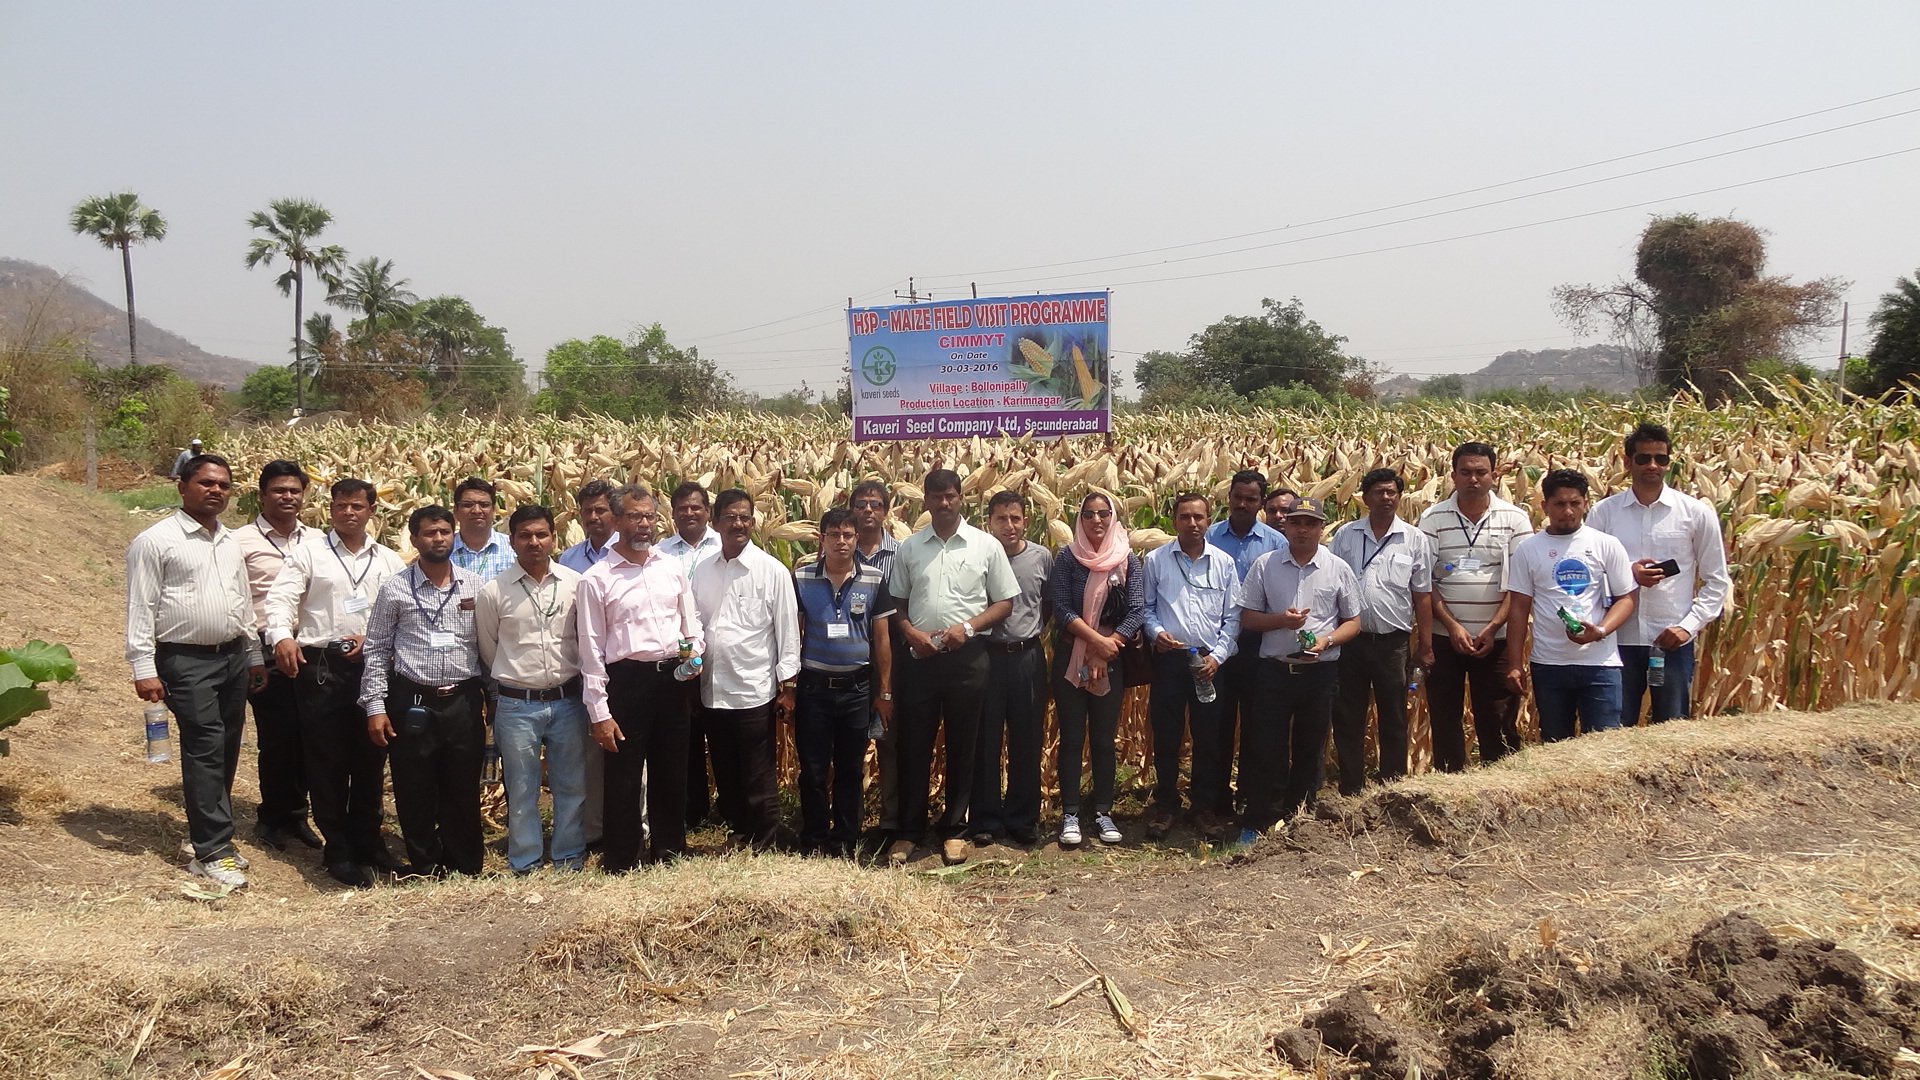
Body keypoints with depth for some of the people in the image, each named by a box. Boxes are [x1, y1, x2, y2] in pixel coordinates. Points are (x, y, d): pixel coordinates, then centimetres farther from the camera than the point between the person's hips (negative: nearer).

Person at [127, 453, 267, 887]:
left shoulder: (232, 542, 14)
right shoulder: (155, 541, -6)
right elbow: (140, 608, -9)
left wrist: (255, 655, 20)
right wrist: (143, 669, -14)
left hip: (234, 656, 7)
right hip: (186, 660, -6)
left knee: (226, 750, 9)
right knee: (205, 749, -10)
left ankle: (212, 833, 22)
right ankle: (212, 852, -5)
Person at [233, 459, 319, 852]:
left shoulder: (317, 541, 10)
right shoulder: (242, 540, -2)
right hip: (265, 652, -3)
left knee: (305, 734, 5)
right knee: (276, 736, 0)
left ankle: (295, 814, 20)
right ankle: (271, 817, 17)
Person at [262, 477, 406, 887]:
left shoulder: (389, 561, 12)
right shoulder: (308, 553, 4)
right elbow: (281, 598, -6)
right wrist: (282, 636, -25)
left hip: (373, 666, 3)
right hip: (321, 666, -3)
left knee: (371, 759, 9)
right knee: (327, 761, 1)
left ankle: (368, 841, 23)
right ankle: (337, 850, 11)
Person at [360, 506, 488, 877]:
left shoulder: (475, 586, 5)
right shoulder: (395, 589, 1)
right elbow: (376, 650, 3)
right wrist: (375, 707, -2)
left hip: (464, 702, 1)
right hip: (412, 703, -1)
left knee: (464, 790, 8)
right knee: (415, 792, 6)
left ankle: (465, 867, 23)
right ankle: (425, 868, 22)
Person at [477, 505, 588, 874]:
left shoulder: (576, 584, -1)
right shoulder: (493, 592, -5)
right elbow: (488, 650, 8)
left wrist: (570, 682, 9)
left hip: (568, 701, 2)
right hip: (517, 704, -1)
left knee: (572, 787, 10)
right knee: (522, 792, 7)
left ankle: (571, 860, 24)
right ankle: (525, 867, 20)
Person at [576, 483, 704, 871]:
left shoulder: (673, 569, 9)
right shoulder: (596, 580, -4)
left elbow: (692, 623, 18)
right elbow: (591, 649, -5)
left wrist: (694, 651, -5)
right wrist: (599, 712, -8)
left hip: (672, 678, 4)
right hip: (627, 679, -4)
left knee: (671, 769, 14)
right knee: (623, 776, 3)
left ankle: (669, 848, 29)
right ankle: (620, 862, 17)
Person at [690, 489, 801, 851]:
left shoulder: (772, 571, -5)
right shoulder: (703, 571, 9)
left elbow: (788, 630, -4)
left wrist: (786, 685, -7)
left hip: (754, 692, -5)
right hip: (712, 691, 5)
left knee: (759, 780, 1)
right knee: (726, 776, 14)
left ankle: (764, 846, 12)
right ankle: (738, 835, 26)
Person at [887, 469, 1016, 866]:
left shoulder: (986, 546, 2)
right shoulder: (909, 548, 7)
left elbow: (1005, 602, 3)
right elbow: (895, 601, 11)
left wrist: (968, 626, -11)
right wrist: (912, 632, -7)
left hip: (967, 656, -1)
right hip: (918, 656, 1)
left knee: (962, 745, 6)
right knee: (914, 745, 5)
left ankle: (954, 829, 19)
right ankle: (909, 830, 15)